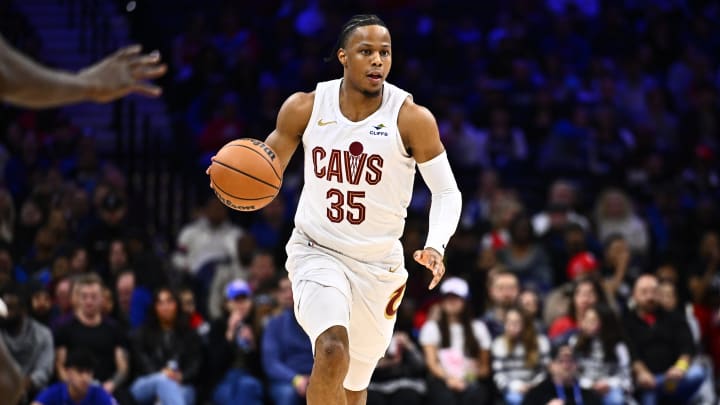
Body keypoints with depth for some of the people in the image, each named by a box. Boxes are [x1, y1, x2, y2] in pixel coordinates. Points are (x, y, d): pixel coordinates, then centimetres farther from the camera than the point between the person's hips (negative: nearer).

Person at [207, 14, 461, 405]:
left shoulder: (411, 118, -13)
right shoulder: (304, 107, -8)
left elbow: (446, 191, -7)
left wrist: (435, 247, -25)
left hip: (379, 265, 1)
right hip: (317, 251, -1)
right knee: (332, 351, -28)